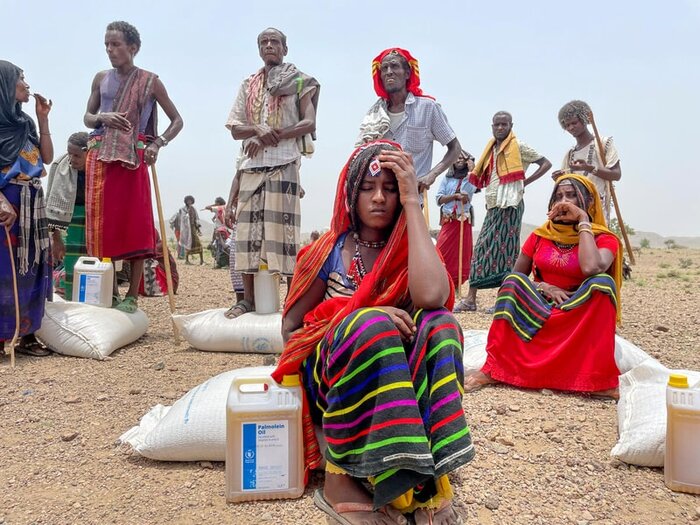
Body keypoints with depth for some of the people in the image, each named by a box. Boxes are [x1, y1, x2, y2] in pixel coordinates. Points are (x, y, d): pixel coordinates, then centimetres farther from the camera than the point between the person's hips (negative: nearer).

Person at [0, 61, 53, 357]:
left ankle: (26, 334, 13)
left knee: (31, 268, 7)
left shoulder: (24, 121, 18)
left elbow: (47, 157, 14)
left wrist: (43, 120, 9)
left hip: (33, 204, 8)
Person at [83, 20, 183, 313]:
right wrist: (102, 118, -4)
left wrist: (157, 143, -10)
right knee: (102, 223, 2)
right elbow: (87, 117, 19)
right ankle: (109, 292, 11)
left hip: (133, 157, -4)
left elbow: (177, 120, 6)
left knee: (135, 224, -5)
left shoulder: (150, 81, 4)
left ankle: (132, 295, 0)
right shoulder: (101, 79, 14)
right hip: (99, 156, 4)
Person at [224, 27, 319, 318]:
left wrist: (271, 137, -12)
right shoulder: (248, 85, 19)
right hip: (251, 165, 4)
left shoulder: (299, 81, 8)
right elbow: (235, 129, 12)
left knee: (282, 228, -10)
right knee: (248, 229, 0)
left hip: (284, 163, -4)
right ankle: (248, 299, 5)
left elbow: (309, 123, -3)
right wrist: (258, 130, -11)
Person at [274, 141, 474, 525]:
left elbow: (431, 297, -25)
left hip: (398, 378, 2)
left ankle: (427, 475, -27)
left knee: (440, 323, -28)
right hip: (331, 375, -1)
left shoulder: (411, 248, 0)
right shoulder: (328, 251, -2)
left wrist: (412, 202, -18)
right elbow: (290, 331, 0)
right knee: (369, 325, -34)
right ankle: (339, 477, -24)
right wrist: (361, 320, -18)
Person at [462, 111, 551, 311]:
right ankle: (471, 298, 4)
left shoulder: (518, 146, -2)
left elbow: (546, 163, -3)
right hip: (492, 206, 7)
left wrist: (525, 182, -7)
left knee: (504, 249, -8)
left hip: (509, 205, -7)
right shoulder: (491, 149, 18)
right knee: (482, 248, 2)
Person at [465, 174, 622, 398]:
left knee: (603, 282, -29)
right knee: (513, 281, -24)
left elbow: (591, 268, -29)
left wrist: (584, 221, -17)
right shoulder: (540, 236, 7)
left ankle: (600, 378, -31)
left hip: (581, 319, -2)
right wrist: (542, 287, -14)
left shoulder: (604, 239, -4)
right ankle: (493, 369, -30)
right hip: (537, 312, 2)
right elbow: (514, 277, 6)